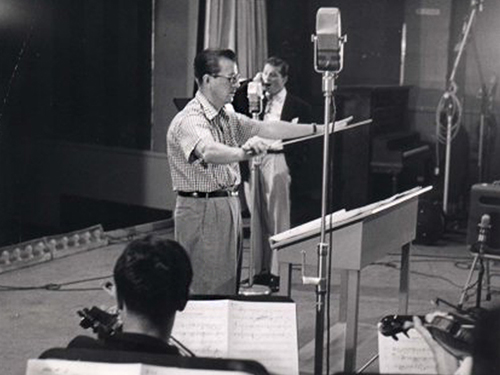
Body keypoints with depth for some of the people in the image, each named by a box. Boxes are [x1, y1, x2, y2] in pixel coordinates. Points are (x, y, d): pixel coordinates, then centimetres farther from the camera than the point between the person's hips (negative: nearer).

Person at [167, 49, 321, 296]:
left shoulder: (227, 116, 12)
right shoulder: (189, 120, -19)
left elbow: (265, 128, 9)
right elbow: (209, 152, -38)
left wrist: (318, 129, 6)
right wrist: (243, 152, -57)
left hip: (230, 205, 9)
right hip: (201, 210, -9)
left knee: (229, 286, 13)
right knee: (206, 291, -5)